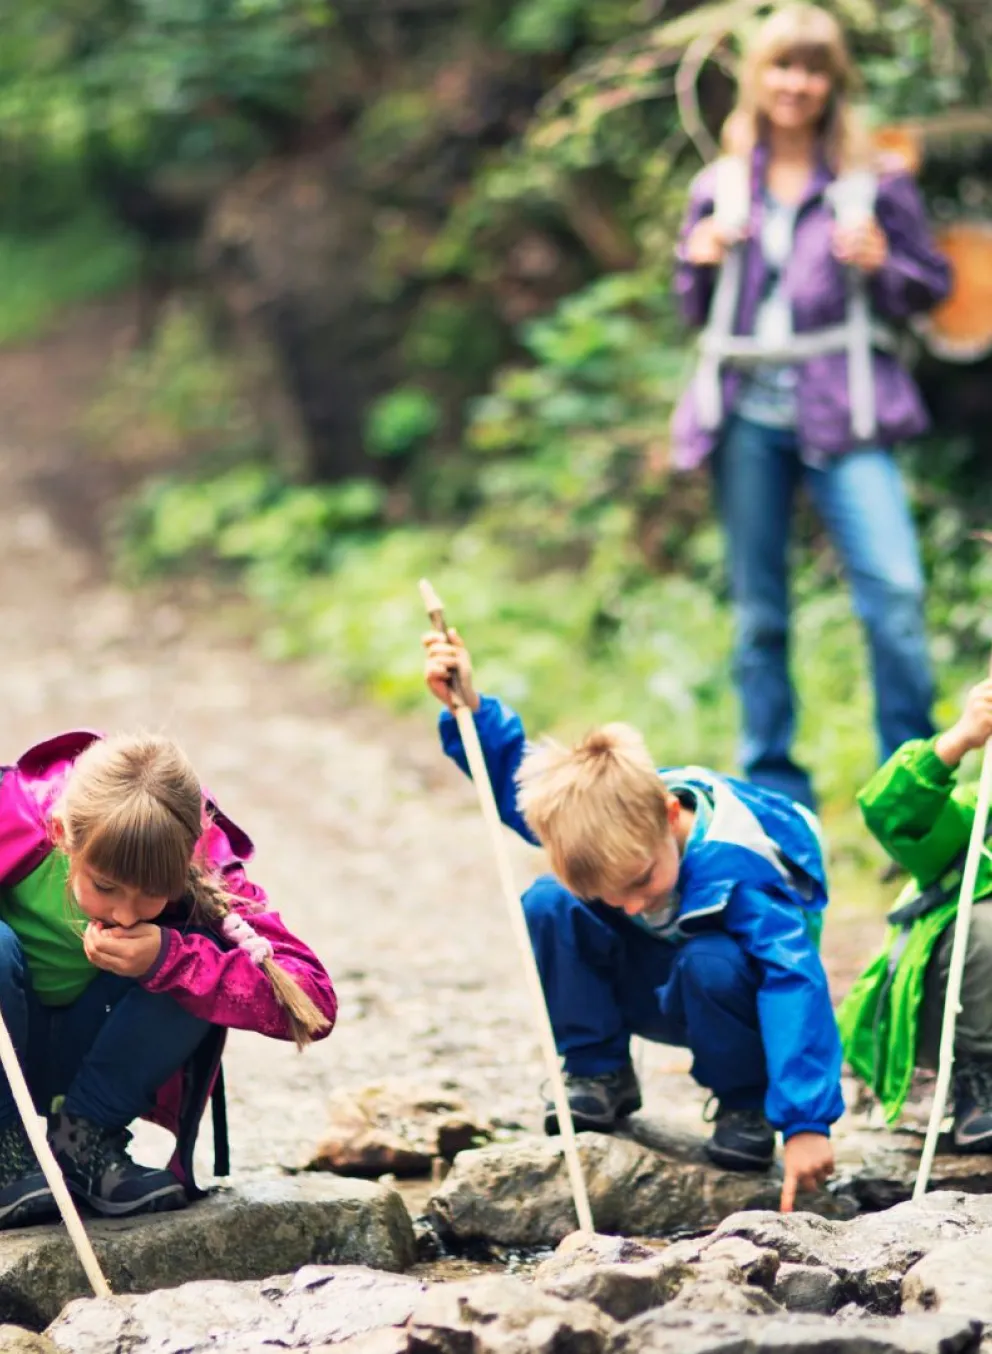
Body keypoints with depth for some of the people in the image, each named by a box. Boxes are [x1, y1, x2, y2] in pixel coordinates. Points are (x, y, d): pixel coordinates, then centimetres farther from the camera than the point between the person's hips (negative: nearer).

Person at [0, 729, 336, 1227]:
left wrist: (170, 959, -41)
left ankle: (81, 1136, -11)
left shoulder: (199, 868, -24)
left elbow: (313, 1002, -31)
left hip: (91, 1066, 2)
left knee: (197, 959, -25)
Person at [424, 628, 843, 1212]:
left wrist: (806, 1122, -51)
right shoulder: (600, 814, -22)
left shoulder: (738, 864, -38)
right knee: (548, 906, -20)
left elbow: (795, 983, -44)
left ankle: (745, 1104, -11)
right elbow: (515, 779, -1)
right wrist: (469, 710, -19)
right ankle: (598, 1075, -4)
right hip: (652, 990, 5)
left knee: (711, 965, -40)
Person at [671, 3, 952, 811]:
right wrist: (701, 262, -1)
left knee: (895, 592, -16)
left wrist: (881, 265, -12)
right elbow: (697, 312, 19)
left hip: (842, 411, -3)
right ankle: (772, 786, 17)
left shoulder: (873, 183, 5)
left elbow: (932, 288, 8)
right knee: (758, 612, 6)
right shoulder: (722, 187, 12)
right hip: (748, 411, 3)